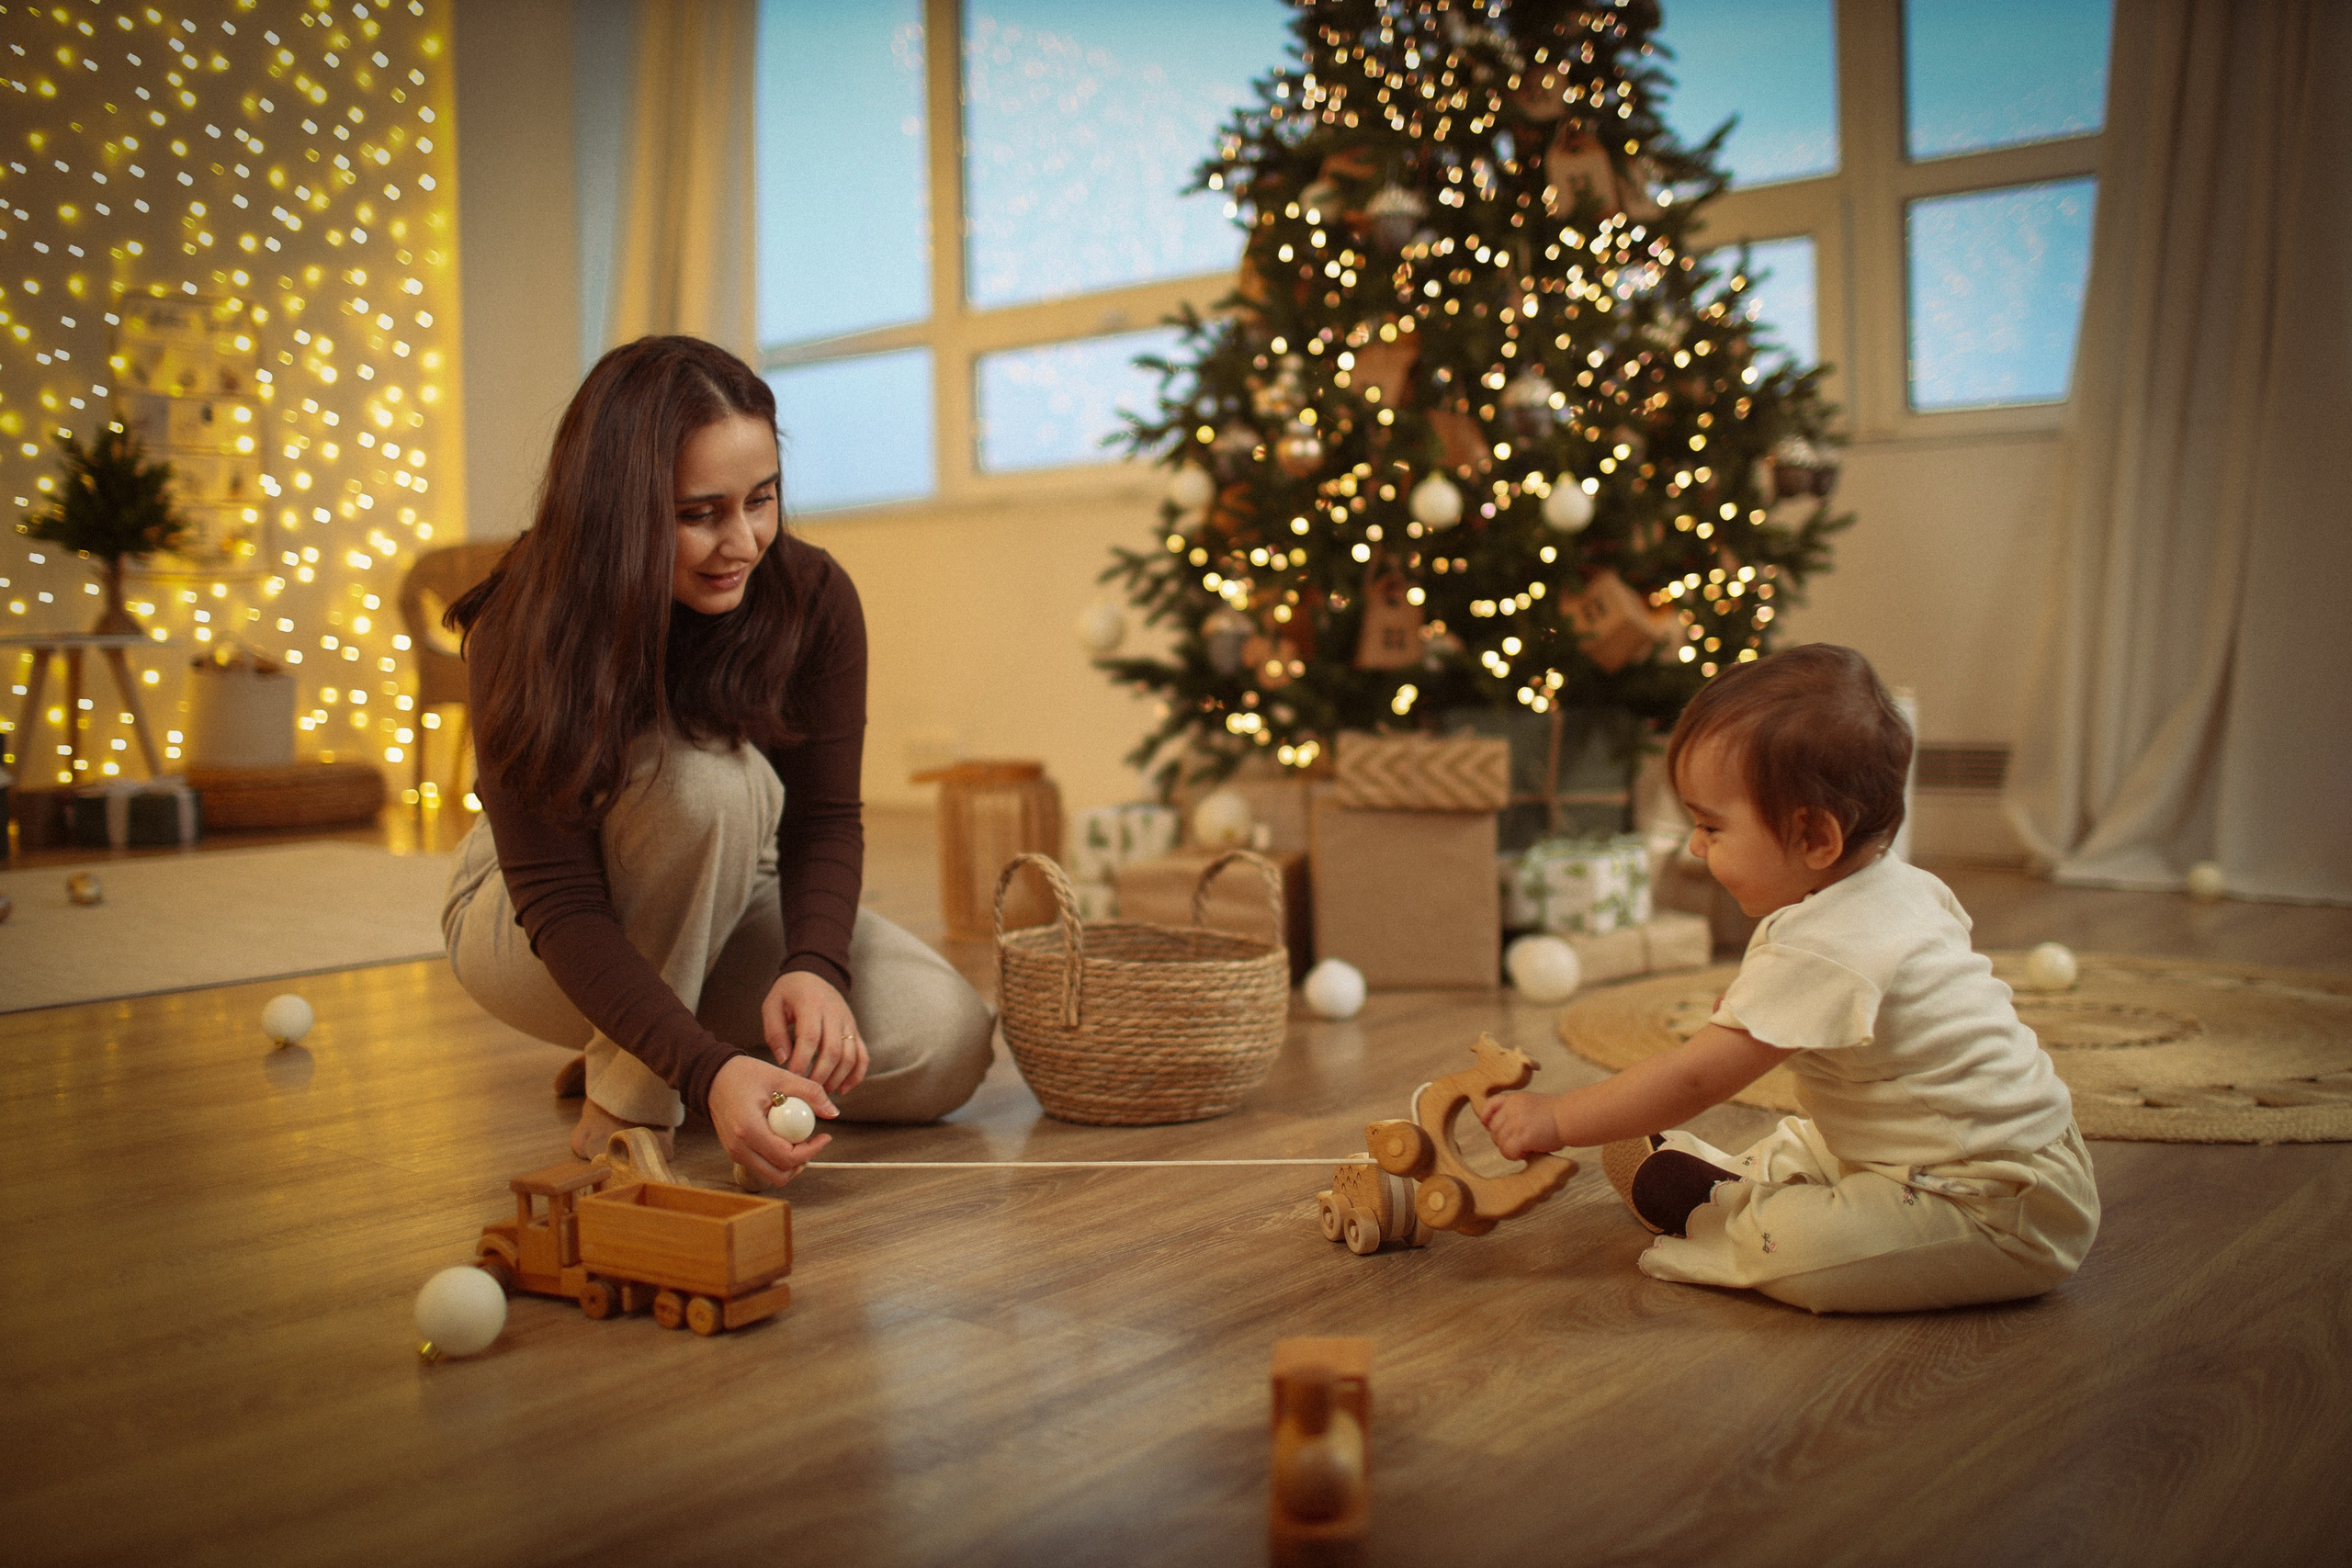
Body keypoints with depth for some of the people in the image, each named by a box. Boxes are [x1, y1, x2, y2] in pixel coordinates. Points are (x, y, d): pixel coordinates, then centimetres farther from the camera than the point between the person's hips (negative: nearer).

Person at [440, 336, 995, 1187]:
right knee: (710, 781, -36)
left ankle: (628, 1055, 2)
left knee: (948, 1043, -19)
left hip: (719, 908, 5)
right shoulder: (522, 631, -27)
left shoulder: (811, 596, -19)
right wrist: (707, 1069, -47)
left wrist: (815, 966, -37)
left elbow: (825, 818, -15)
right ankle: (628, 1091, -17)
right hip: (526, 934, -4)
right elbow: (560, 905, -32)